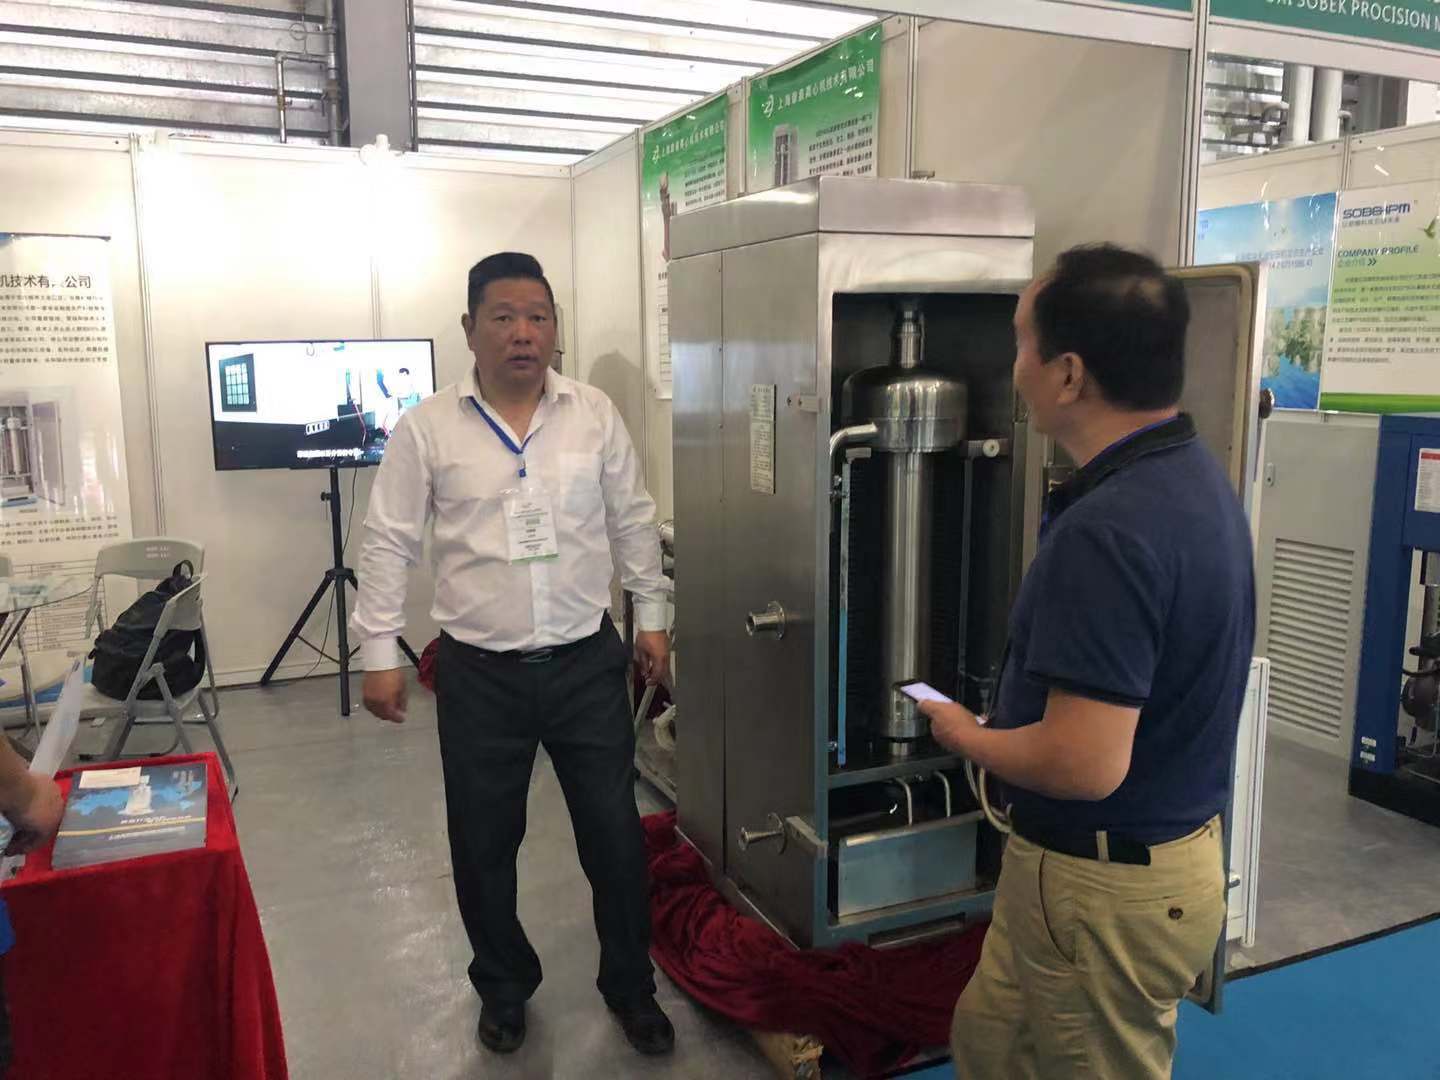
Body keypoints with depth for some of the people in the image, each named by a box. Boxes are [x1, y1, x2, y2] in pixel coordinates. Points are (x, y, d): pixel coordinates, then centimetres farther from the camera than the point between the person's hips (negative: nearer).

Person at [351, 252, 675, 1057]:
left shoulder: (596, 415, 0)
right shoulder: (427, 428, -4)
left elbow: (634, 523, 8)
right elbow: (390, 543, -1)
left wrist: (652, 616, 8)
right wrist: (380, 652, -3)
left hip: (587, 662, 1)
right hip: (479, 673, 0)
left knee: (615, 834, 9)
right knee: (483, 844, 13)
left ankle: (631, 986, 32)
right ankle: (505, 986, 37)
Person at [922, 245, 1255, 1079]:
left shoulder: (1109, 527, -31)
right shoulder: (1191, 475, 1)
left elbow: (1083, 765, -32)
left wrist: (962, 734, -13)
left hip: (1107, 884, -9)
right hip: (1160, 846, 9)